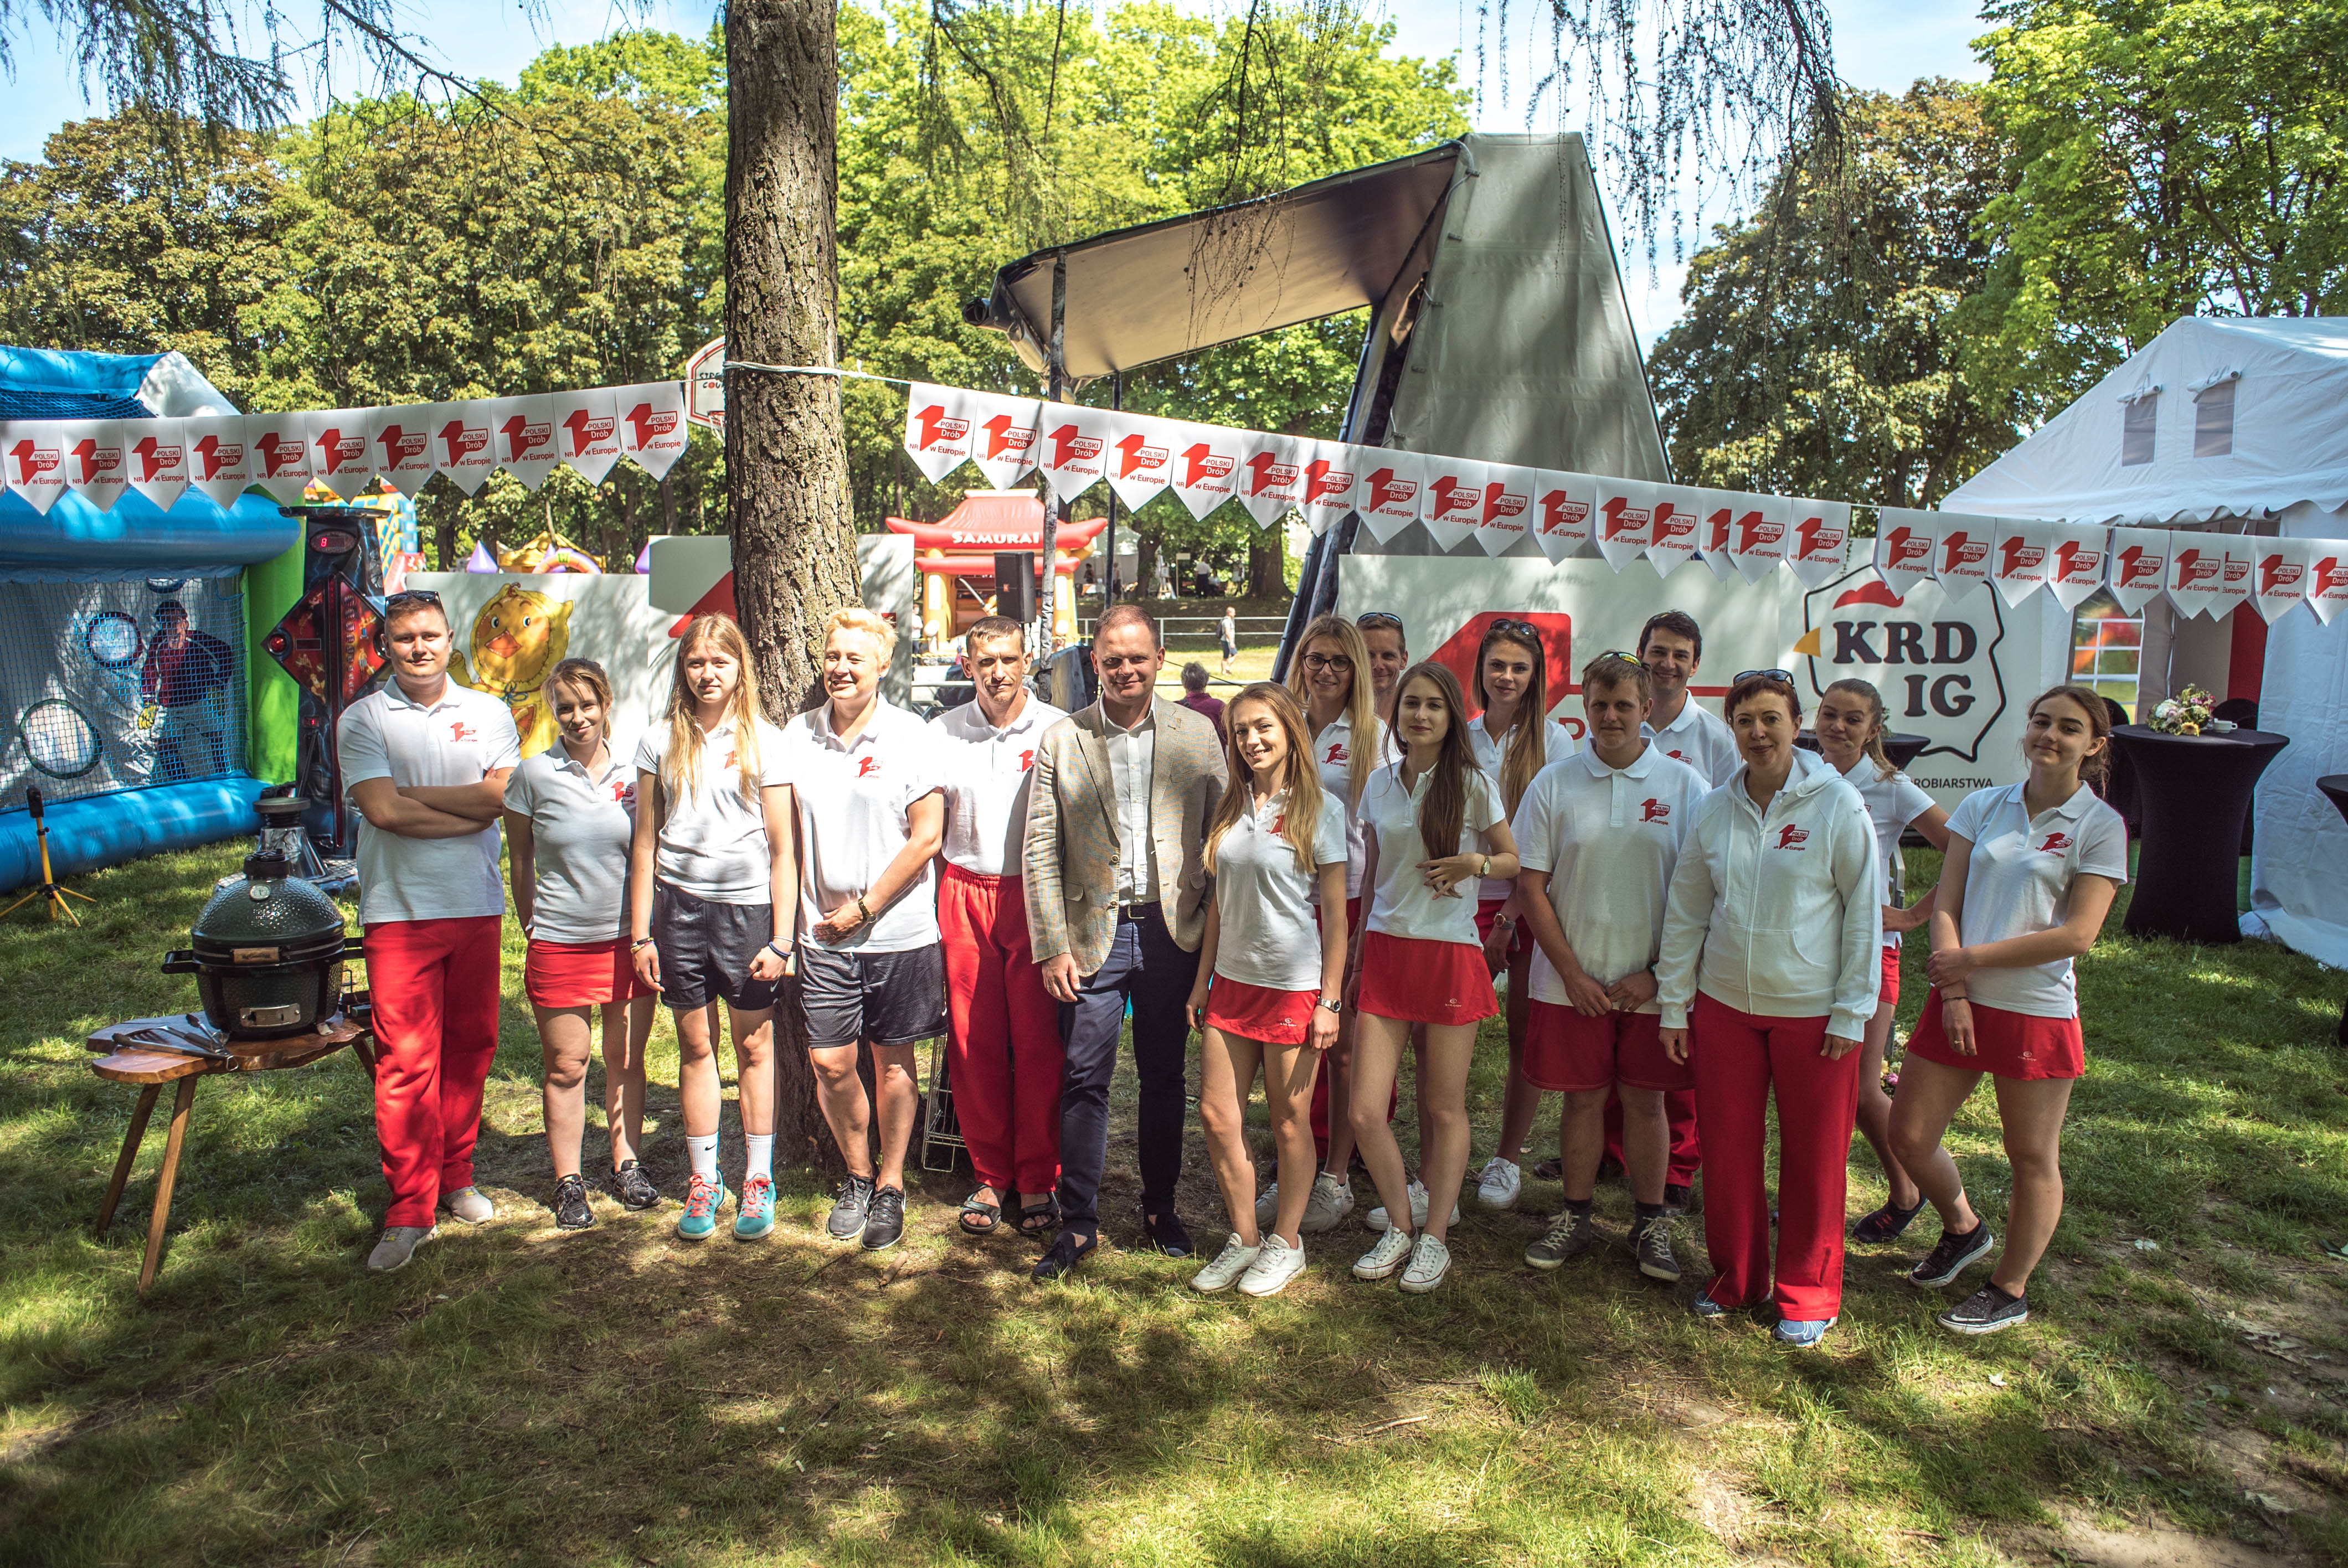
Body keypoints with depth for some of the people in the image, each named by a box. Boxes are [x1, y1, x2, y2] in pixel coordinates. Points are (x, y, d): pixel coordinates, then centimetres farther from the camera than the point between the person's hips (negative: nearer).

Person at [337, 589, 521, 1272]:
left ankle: (456, 1179, 24)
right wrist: (472, 810, -7)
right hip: (399, 910, -2)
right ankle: (409, 1208, 4)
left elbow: (503, 794, -6)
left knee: (470, 1047, 9)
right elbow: (383, 810, -11)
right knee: (406, 1059, -4)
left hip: (477, 906, 3)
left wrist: (415, 793, -9)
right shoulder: (362, 720, 3)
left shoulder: (488, 713, 9)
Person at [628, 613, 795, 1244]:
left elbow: (782, 848, -2)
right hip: (679, 907, 2)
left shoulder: (763, 741, -1)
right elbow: (646, 842, 8)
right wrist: (641, 933, 4)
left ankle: (758, 1182, 19)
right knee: (695, 1047, 10)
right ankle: (704, 1182, 23)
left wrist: (781, 939, -6)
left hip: (748, 907, -2)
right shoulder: (661, 740, 6)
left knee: (754, 1047, 6)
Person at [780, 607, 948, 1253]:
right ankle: (857, 1174, 27)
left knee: (893, 1061, 8)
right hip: (824, 932, 3)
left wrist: (865, 907, -9)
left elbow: (927, 838, -8)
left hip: (901, 931, -3)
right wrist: (787, 920, 3)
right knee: (830, 1062, 4)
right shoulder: (796, 737, 6)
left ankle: (890, 1188, 24)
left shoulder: (912, 737, -5)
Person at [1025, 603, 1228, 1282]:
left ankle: (1160, 1208, 29)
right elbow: (1040, 850, -1)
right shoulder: (1062, 741, 0)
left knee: (1164, 1075, 13)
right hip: (1092, 933, -1)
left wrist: (1221, 932, -3)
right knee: (1084, 1080, 3)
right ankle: (1078, 1223, 16)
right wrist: (1051, 946, -6)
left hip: (1172, 932, 1)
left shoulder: (1197, 734, 2)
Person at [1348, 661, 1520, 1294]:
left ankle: (1436, 1236, 23)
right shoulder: (1379, 784, 9)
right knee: (1365, 1112, -2)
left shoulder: (1472, 784, -2)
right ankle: (1400, 1224, 20)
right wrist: (1356, 951, 16)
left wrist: (1473, 865, -15)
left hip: (1451, 952, -3)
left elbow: (1513, 860, 6)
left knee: (1445, 1109, 6)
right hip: (1384, 951, 3)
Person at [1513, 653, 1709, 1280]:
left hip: (1652, 982, 0)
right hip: (1572, 981, 1)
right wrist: (1572, 972, -7)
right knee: (1583, 1098, 9)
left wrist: (1658, 971, -9)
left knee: (1645, 1099, 8)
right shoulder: (1554, 785, -1)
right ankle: (1576, 1218, 25)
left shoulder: (1685, 785, -2)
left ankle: (1651, 1223, 24)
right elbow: (1530, 886, -1)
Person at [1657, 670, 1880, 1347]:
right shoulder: (1715, 809, 2)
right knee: (1728, 1147, 11)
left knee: (1814, 1156, 7)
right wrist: (1673, 1005, 6)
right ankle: (1734, 1277, 30)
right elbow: (1685, 912, 7)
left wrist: (1852, 1012, -8)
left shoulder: (1838, 803, -8)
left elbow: (1864, 910, -6)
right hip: (1724, 1005, 3)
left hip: (1812, 1011, -3)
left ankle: (1808, 1294, 25)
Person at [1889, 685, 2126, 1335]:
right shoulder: (1983, 807, 5)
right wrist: (1953, 993, -9)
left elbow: (2077, 935, -13)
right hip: (1961, 1004, 4)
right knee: (1909, 1135, 8)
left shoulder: (2100, 827, -5)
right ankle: (1963, 1228, 37)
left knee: (2033, 1159, 9)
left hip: (2038, 1011, -4)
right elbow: (1945, 908, 2)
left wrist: (1973, 958, -12)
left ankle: (2010, 1292, 28)